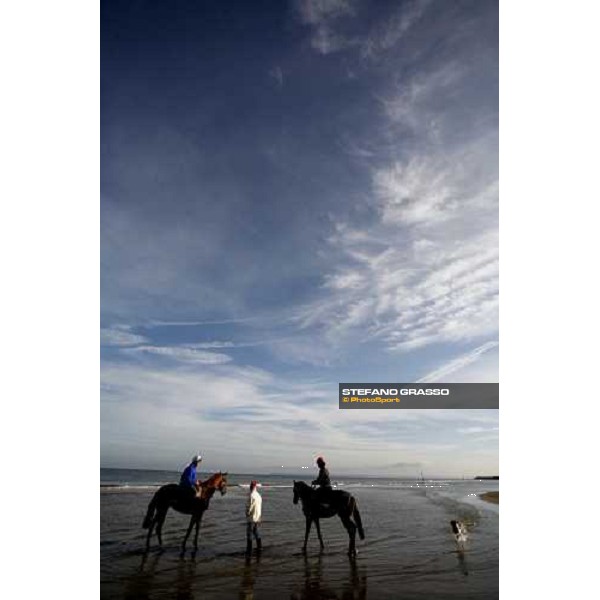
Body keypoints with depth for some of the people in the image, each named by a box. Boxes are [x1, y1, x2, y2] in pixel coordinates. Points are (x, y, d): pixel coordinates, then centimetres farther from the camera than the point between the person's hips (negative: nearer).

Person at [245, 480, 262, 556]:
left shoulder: (251, 496, -20)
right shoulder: (259, 495, 6)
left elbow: (249, 507, -20)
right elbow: (261, 508, 12)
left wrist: (247, 514, -2)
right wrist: (260, 518, 18)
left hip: (251, 518, -8)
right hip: (257, 518, 8)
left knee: (249, 534, 1)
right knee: (256, 532, 20)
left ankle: (249, 551, 5)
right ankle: (259, 547, 26)